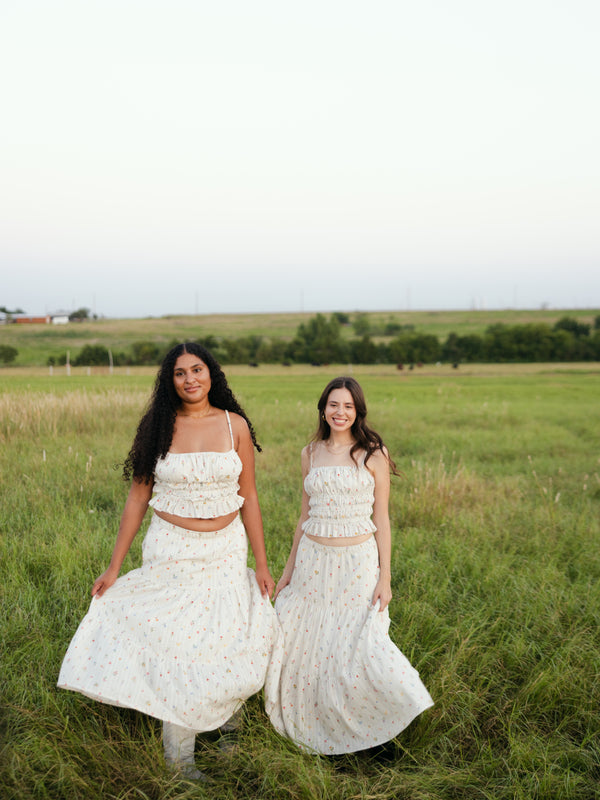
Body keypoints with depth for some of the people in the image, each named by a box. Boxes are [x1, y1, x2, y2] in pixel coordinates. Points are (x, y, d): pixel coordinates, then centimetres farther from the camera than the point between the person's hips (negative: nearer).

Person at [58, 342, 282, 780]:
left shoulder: (235, 425, -1)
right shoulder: (158, 427, -3)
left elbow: (248, 497, 3)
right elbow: (138, 497, 1)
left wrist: (261, 563, 3)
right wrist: (114, 566, 1)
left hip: (226, 551, 1)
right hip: (171, 551, -1)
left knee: (231, 644, 4)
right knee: (176, 649, 3)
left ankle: (221, 717, 37)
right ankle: (179, 758, 22)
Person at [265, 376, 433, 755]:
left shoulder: (373, 454, -4)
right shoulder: (311, 453, 8)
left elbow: (382, 519, -3)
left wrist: (385, 577, -7)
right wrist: (289, 569, 15)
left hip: (358, 561, -4)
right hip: (313, 561, 4)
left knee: (361, 647, -7)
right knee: (301, 645, 8)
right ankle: (310, 726, 31)